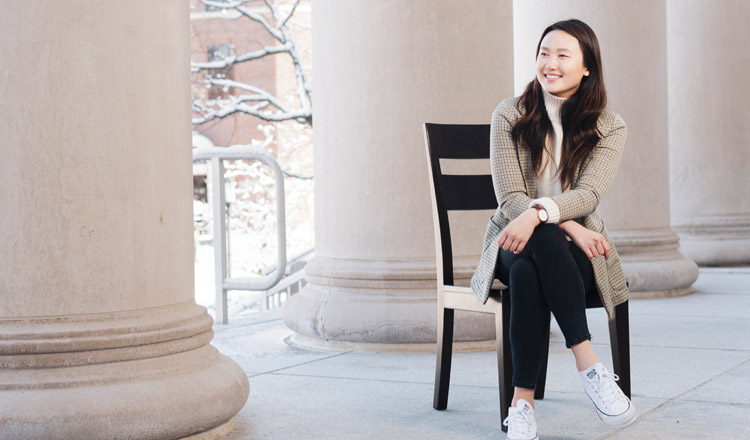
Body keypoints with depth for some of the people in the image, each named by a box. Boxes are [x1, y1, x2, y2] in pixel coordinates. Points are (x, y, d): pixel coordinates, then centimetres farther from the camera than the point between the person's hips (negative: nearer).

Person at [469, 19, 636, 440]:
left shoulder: (609, 127, 2)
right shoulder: (510, 116, 2)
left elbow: (588, 194, -14)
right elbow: (510, 198, -6)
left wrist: (538, 213, -35)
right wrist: (569, 227, -22)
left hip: (579, 248, 0)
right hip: (515, 241, 0)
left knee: (529, 272, -35)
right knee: (546, 240, -37)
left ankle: (523, 399, -35)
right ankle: (588, 363, -39)